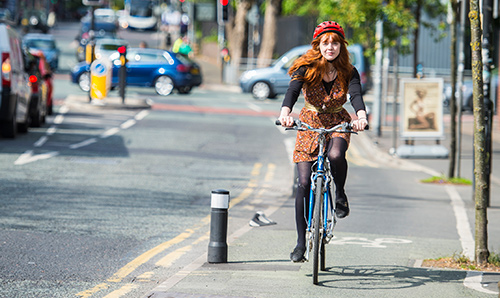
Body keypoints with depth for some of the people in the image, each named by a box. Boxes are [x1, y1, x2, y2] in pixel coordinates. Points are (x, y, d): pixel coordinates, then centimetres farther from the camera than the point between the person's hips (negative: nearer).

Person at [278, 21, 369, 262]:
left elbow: (356, 95, -25)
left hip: (338, 124, 0)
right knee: (304, 183, -9)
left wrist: (361, 117, -47)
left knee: (335, 156, -35)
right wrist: (285, 113, -48)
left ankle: (340, 194, -3)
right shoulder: (306, 68, -12)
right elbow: (292, 91, -27)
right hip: (309, 124, 0)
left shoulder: (349, 73, -8)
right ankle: (301, 242, 1)